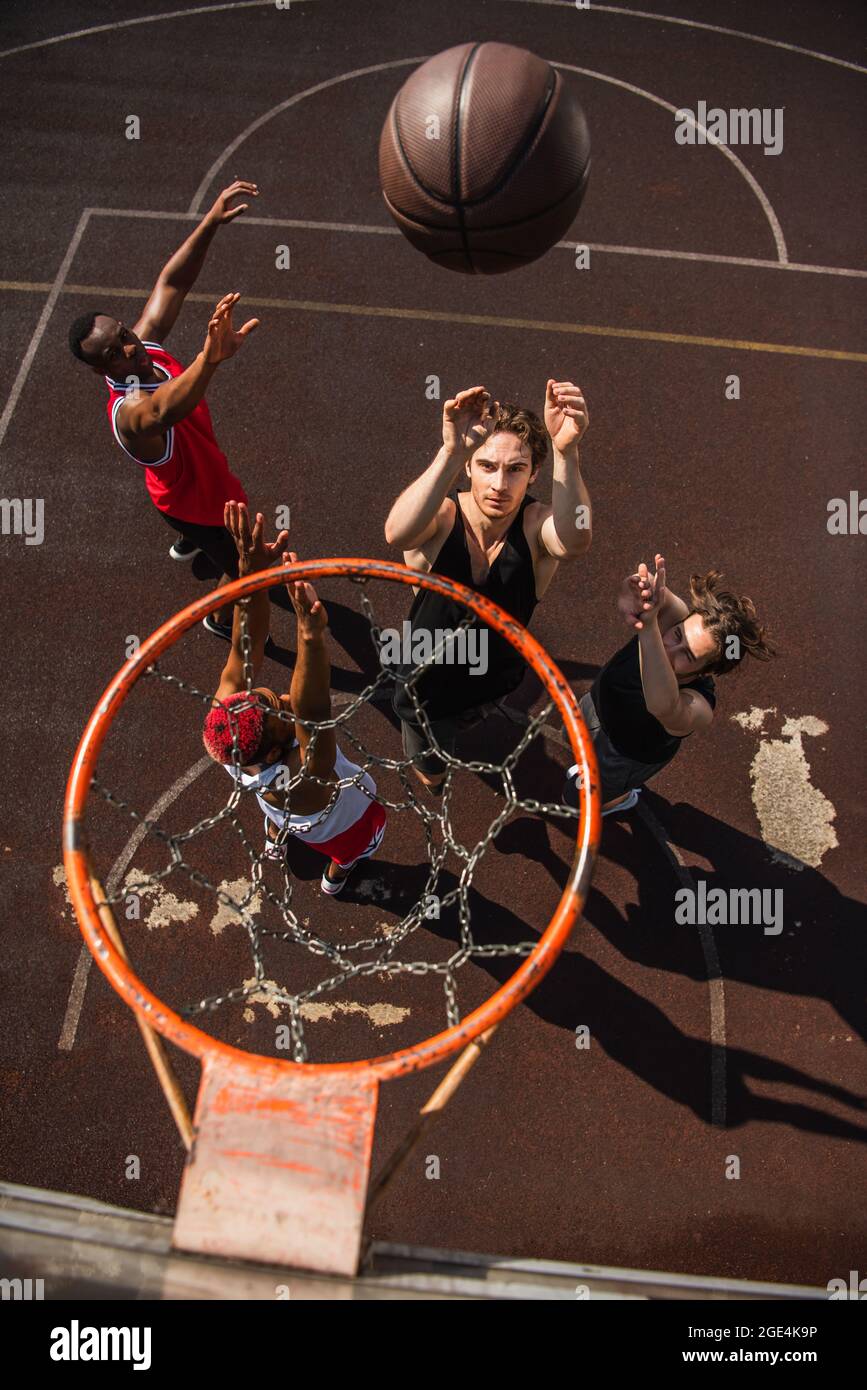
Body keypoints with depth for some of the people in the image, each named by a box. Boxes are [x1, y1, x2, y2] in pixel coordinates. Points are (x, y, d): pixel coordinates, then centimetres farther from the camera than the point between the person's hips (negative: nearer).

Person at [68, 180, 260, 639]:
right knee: (244, 567, 14)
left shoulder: (145, 341, -21)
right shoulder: (129, 411, -45)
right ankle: (223, 620, 45)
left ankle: (186, 543, 78)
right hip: (195, 500, -8)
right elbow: (162, 412, -70)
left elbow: (171, 283, -17)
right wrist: (211, 357, -88)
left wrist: (211, 222, -29)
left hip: (199, 476, 8)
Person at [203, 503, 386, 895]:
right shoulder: (304, 778, -56)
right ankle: (335, 876, 68)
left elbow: (245, 649, -47)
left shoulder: (226, 713, -42)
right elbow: (313, 712, -73)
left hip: (279, 810, 4)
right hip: (340, 823, -3)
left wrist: (250, 571, -61)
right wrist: (311, 635, -88)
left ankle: (274, 841, 74)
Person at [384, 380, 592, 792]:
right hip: (428, 692, -1)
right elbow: (397, 534, -53)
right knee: (429, 775, 27)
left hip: (500, 688, 2)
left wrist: (566, 450, -67)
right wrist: (452, 451, -67)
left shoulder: (536, 524, -27)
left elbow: (574, 543, -52)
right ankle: (430, 766, 63)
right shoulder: (441, 517, -29)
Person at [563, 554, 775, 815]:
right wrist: (637, 597, -82)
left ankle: (623, 798, 53)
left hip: (627, 752, -4)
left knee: (576, 797, 21)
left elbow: (663, 705, -71)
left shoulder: (696, 709, -47)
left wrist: (649, 627, -85)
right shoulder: (673, 615, -35)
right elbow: (654, 591, -57)